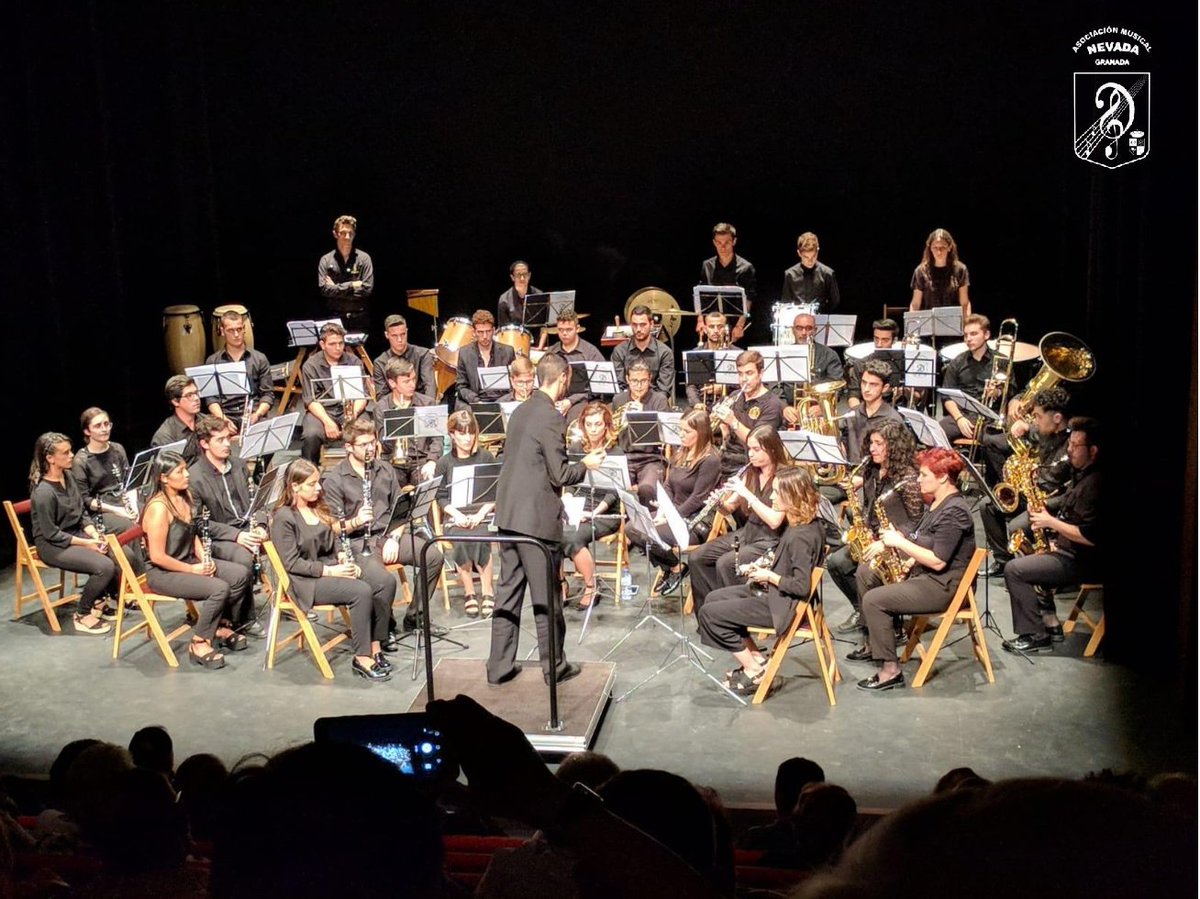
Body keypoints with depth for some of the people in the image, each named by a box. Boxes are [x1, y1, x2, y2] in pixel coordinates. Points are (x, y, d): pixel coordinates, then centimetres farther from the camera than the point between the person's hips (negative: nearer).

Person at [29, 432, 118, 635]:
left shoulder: (68, 478, 3)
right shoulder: (43, 492, -22)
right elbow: (51, 533, -19)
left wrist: (93, 533, -5)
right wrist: (86, 543, -19)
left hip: (76, 534, 8)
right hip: (53, 545, -8)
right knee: (105, 566, -26)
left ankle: (97, 601, 11)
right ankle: (82, 615, -4)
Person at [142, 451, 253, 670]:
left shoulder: (186, 496, 3)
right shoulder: (159, 508, -24)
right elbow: (157, 557, -23)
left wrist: (204, 559, -2)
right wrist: (193, 569, -15)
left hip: (190, 561, 9)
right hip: (163, 573, -8)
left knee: (241, 574, -5)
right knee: (219, 588, -27)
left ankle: (220, 626, 13)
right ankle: (199, 643, -10)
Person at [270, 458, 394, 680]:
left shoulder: (318, 508, 13)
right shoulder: (284, 518, -11)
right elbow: (292, 563, -15)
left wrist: (343, 557, 0)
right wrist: (329, 571, -20)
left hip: (332, 566, 8)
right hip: (307, 580, -8)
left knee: (386, 582, -15)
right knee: (361, 591, -31)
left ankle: (375, 646, -11)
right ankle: (362, 659, -22)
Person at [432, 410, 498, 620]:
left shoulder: (486, 458, 7)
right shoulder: (444, 463, 9)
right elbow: (441, 497, 6)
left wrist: (481, 513, -11)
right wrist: (457, 515, -11)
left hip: (483, 514, -1)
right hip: (455, 517, 1)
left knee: (480, 538, -33)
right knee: (460, 540, -32)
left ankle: (488, 591, -19)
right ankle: (468, 592, -16)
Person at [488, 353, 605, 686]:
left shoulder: (520, 411, 10)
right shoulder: (552, 418, -15)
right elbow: (560, 474, -15)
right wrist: (586, 464, 3)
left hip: (509, 513, 8)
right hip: (537, 517, -8)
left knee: (508, 591, 11)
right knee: (546, 595, 4)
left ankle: (499, 666, 16)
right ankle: (554, 666, 16)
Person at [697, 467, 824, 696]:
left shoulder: (801, 536, -27)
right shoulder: (809, 524, 2)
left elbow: (801, 587, -29)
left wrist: (769, 576, -16)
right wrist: (768, 565, 2)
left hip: (781, 606, -11)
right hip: (774, 592, 11)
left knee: (709, 613, -7)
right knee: (714, 598, 18)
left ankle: (755, 672, 3)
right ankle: (756, 659, 16)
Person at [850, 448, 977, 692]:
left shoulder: (954, 511, -21)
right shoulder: (937, 503, 12)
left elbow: (938, 561, -26)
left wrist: (900, 542, -19)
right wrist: (898, 540, -1)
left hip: (945, 586, -11)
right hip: (922, 574, 11)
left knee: (873, 600, -22)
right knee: (865, 572, 14)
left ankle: (891, 671, -16)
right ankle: (874, 644, 20)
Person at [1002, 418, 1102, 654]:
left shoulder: (1095, 484, -21)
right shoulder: (1083, 476, 12)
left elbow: (1090, 537, -27)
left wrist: (1051, 522, -18)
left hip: (1081, 562, -11)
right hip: (1067, 550, 11)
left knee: (1014, 570, -16)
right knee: (1021, 557, 21)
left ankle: (1035, 636, -8)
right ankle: (1049, 622, 18)